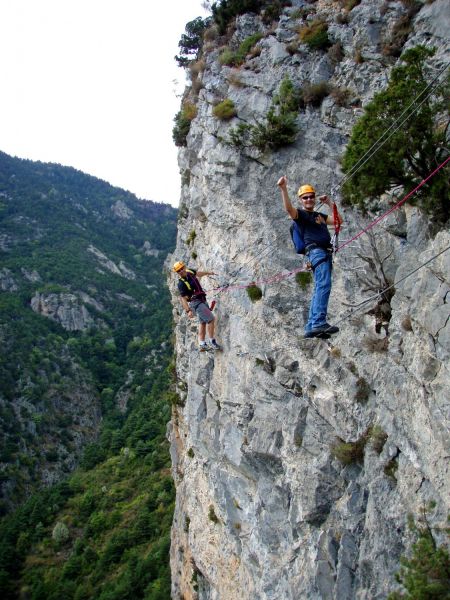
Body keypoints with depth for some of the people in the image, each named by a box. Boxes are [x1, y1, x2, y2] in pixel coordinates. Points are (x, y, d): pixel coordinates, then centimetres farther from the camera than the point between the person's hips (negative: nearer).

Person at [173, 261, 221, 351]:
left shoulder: (190, 272, 1)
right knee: (211, 319, -14)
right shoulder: (181, 284, -20)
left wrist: (208, 272, 32)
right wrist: (188, 310, -30)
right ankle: (212, 341, -6)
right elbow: (183, 298, -23)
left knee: (203, 322, 12)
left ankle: (202, 344, 17)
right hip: (196, 302, -9)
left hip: (201, 301, 9)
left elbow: (198, 273, 25)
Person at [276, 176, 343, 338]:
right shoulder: (300, 214, 5)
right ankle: (319, 322, -35)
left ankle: (311, 327, 3)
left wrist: (329, 203, 23)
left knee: (320, 289, 3)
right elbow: (288, 208, -17)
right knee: (324, 285, -25)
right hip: (315, 250, -8)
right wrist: (283, 188, -30)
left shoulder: (320, 215, 28)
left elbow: (339, 220, 27)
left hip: (326, 253, 8)